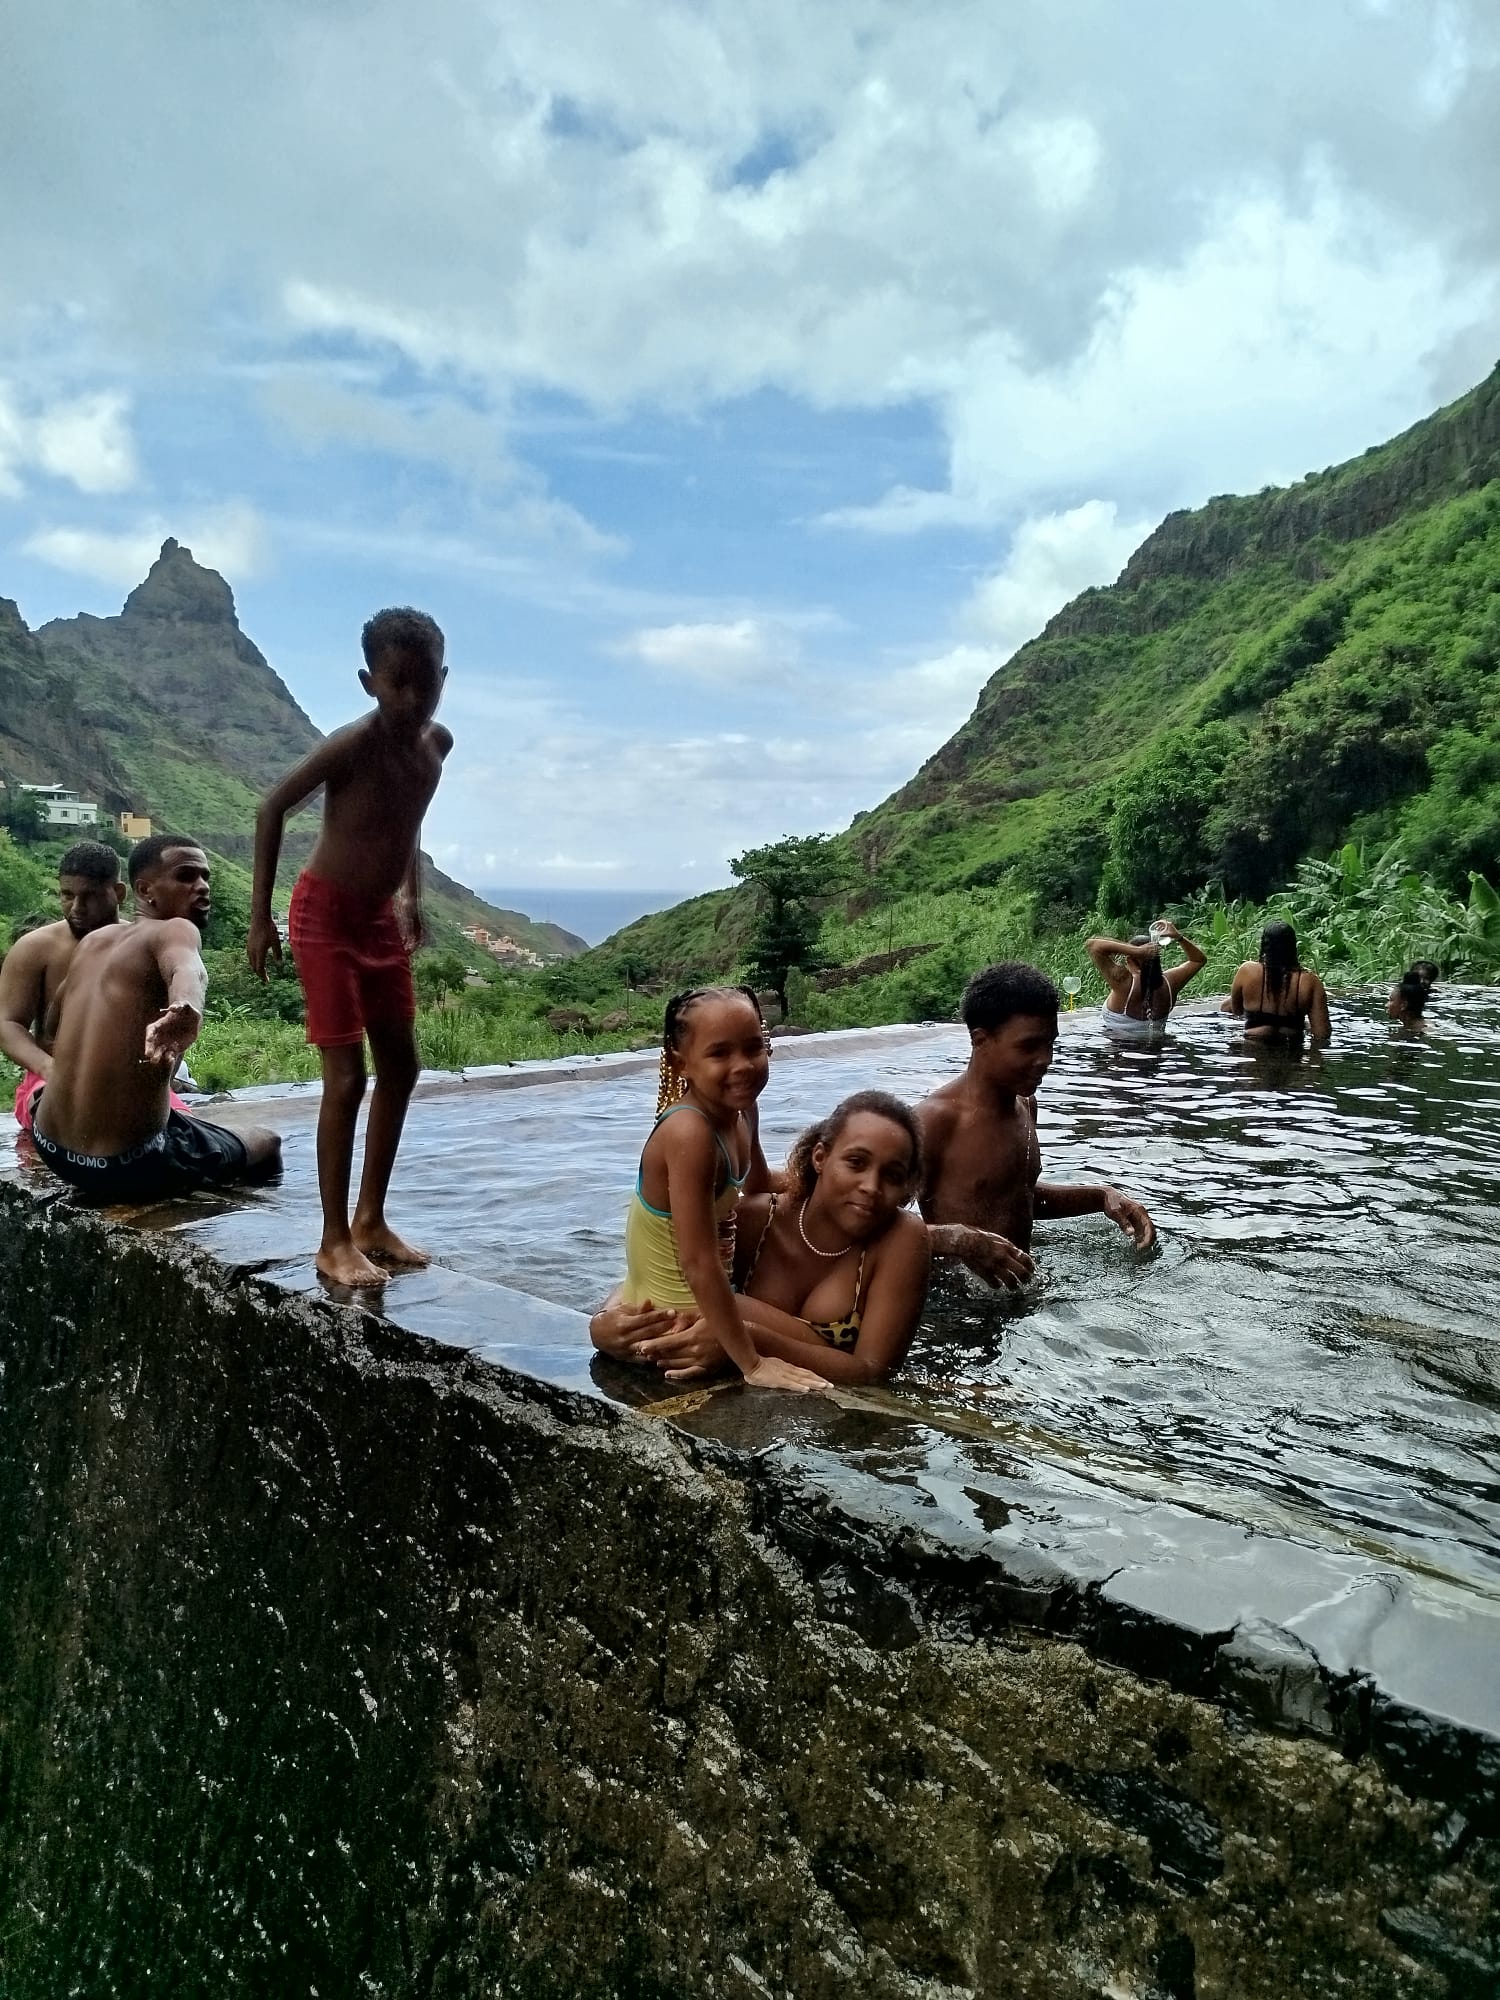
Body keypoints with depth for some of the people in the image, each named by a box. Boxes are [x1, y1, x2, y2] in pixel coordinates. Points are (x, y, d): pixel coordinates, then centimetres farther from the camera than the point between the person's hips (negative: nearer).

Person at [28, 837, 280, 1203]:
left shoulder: (93, 940, 11)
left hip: (50, 1147, 8)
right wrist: (186, 1009, -59)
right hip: (127, 1165, -7)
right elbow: (187, 971, -38)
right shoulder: (176, 929, -12)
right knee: (266, 1144, 17)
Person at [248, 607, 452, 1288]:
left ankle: (370, 1219, 22)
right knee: (346, 1077, -9)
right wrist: (260, 916, -16)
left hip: (381, 916, 8)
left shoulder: (437, 743, -3)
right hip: (325, 914, -7)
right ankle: (335, 1240, 3)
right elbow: (272, 808, -16)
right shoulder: (352, 745, -23)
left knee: (400, 1068, 10)